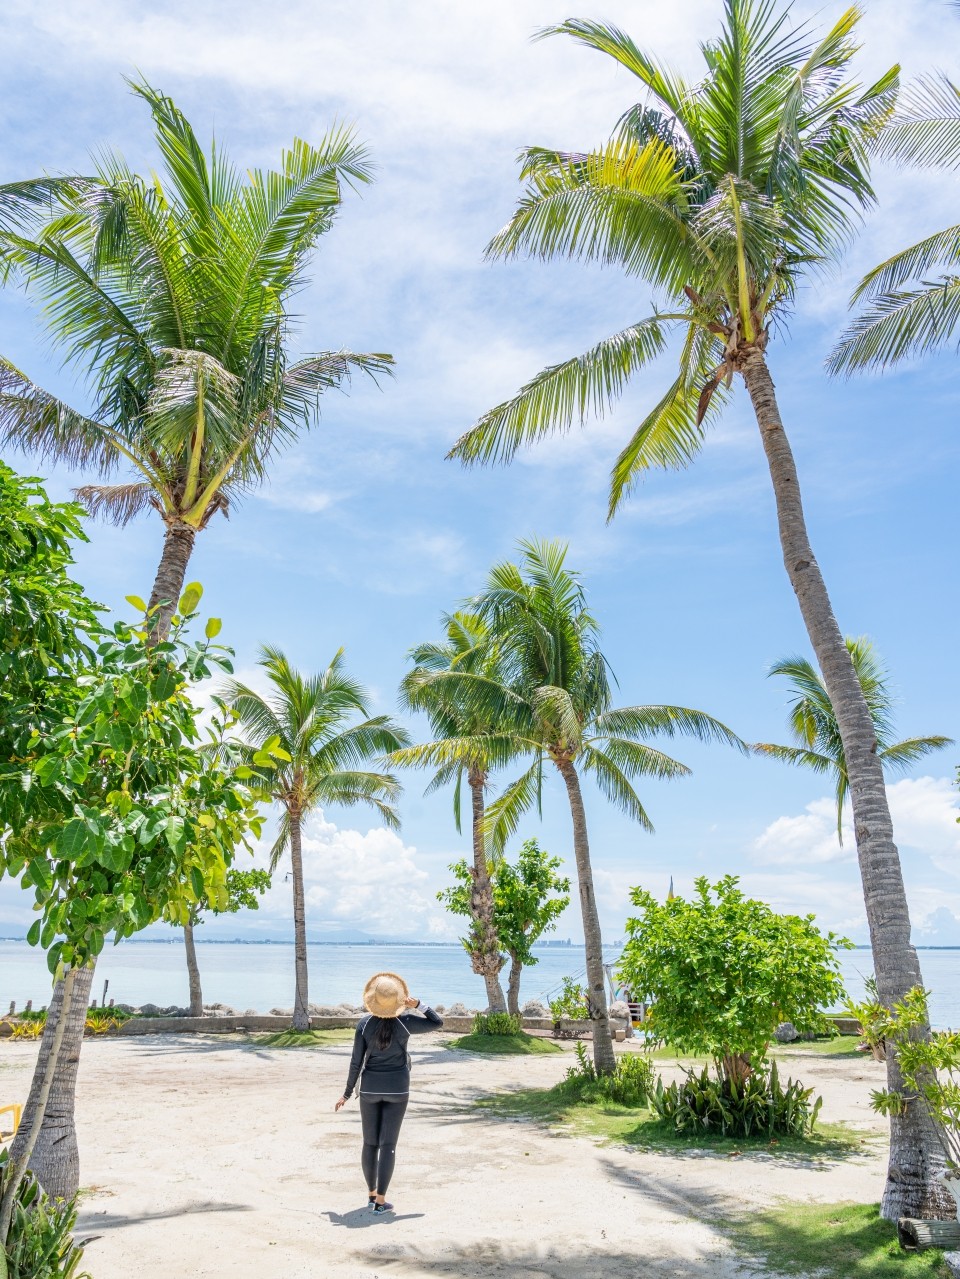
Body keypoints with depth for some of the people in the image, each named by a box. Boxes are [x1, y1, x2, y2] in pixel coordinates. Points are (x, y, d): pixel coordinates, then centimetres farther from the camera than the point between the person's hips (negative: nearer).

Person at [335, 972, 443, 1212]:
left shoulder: (364, 1024, -11)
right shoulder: (405, 1022, -13)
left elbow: (356, 1062, -6)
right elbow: (438, 1023, 0)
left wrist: (347, 1094, 4)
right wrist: (418, 1004, -9)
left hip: (370, 1088, 1)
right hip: (397, 1088, -1)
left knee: (370, 1143, 15)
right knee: (388, 1144, 2)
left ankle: (372, 1194, 25)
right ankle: (381, 1200, 1)